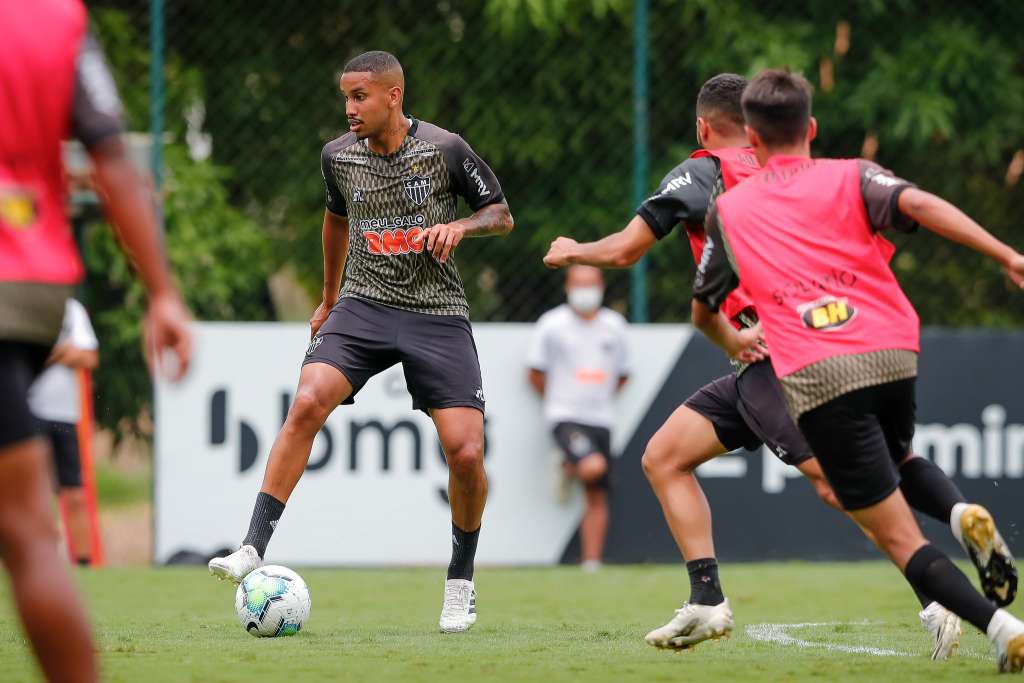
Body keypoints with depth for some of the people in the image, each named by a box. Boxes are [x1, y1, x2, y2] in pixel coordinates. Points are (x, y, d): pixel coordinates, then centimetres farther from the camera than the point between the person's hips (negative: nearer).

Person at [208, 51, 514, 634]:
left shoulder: (444, 149, -6)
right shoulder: (339, 155, 4)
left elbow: (501, 214, 5)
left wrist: (461, 226, -17)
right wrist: (328, 298, 33)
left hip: (438, 314, -2)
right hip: (364, 306, 2)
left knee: (466, 452, -11)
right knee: (307, 403, -24)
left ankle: (461, 580, 13)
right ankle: (254, 548, -23)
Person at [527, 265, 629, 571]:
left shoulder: (614, 325, 7)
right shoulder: (552, 324, -4)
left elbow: (622, 374, 19)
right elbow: (535, 373, 4)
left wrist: (596, 397, 13)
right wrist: (559, 400, 9)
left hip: (600, 418, 4)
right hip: (565, 417, -4)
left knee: (597, 497, 4)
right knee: (593, 466, -29)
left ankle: (592, 563, 10)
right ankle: (567, 467, 6)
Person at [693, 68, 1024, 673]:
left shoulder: (728, 210, 17)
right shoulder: (853, 177, 13)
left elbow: (704, 309, 27)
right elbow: (917, 204, -8)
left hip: (816, 377, -2)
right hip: (894, 354, 2)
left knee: (899, 537, -3)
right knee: (896, 458, 36)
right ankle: (965, 517, 7)